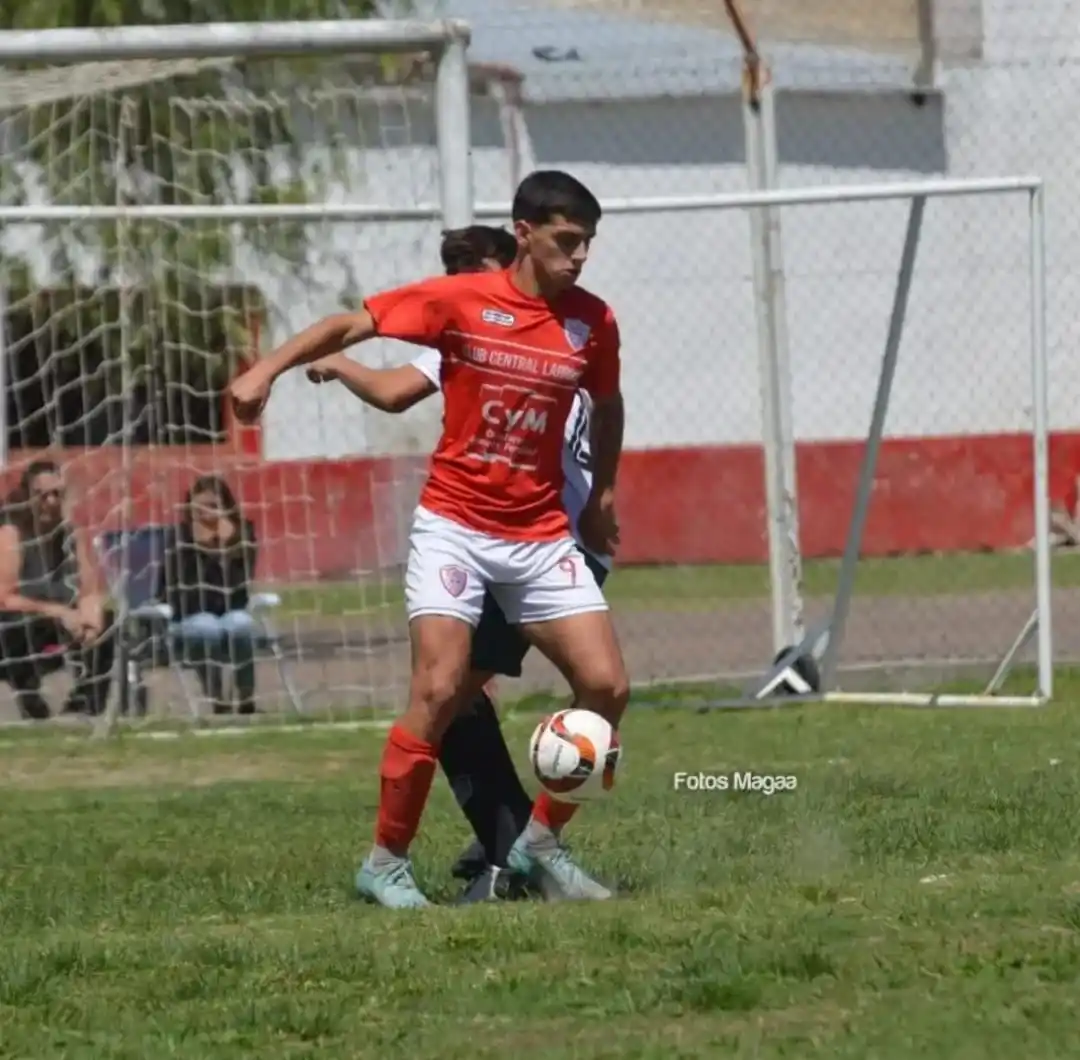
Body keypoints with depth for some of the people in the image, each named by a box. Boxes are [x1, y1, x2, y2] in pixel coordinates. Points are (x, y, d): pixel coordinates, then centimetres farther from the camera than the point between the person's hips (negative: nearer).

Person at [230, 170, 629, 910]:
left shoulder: (593, 322, 1)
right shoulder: (459, 301, -8)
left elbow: (606, 406, 20)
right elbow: (349, 325, -2)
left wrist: (602, 494, 14)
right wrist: (268, 370, -12)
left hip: (541, 536, 4)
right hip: (454, 526, -4)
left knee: (607, 687, -7)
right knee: (440, 691, -16)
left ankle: (542, 842, 11)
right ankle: (387, 862, -2)